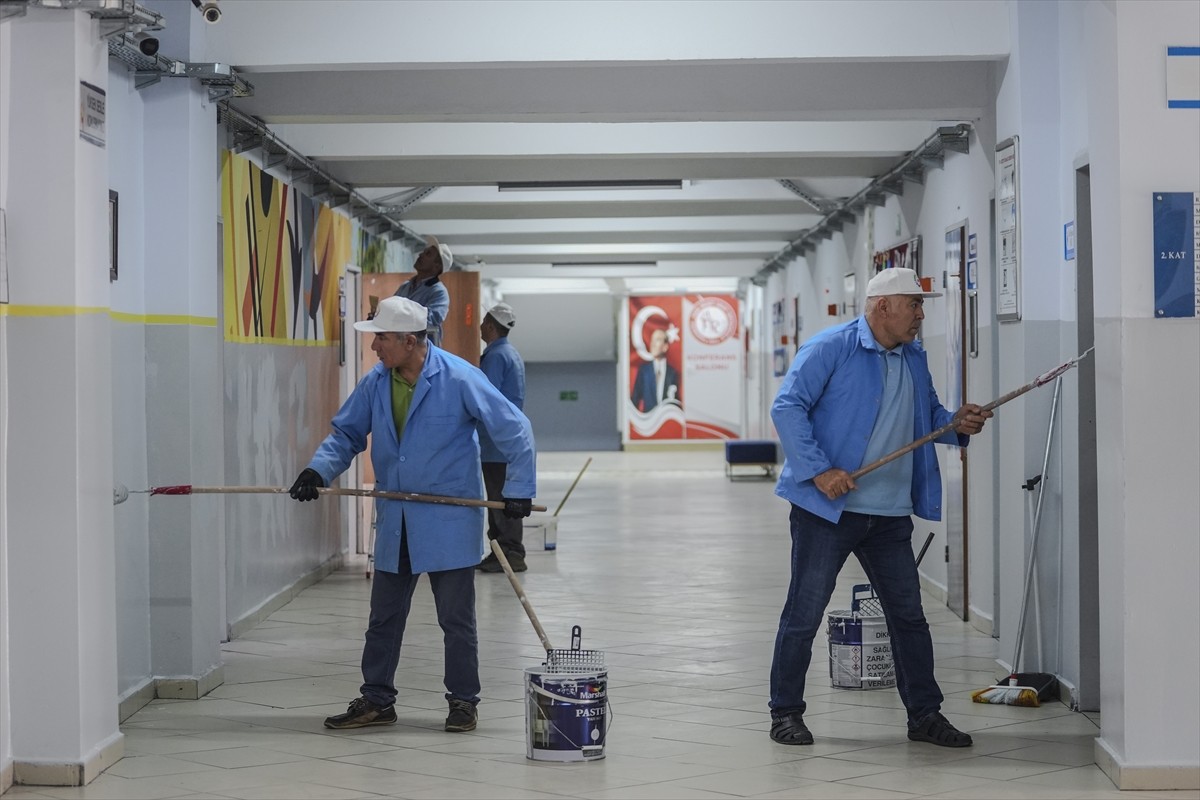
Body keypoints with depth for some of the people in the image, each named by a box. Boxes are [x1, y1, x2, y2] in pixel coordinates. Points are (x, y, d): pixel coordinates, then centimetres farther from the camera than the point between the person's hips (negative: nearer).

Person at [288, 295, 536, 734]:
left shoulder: (459, 379, -16)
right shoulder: (375, 384, 0)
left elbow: (514, 429, -11)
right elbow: (346, 433, 11)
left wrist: (518, 490, -12)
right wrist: (318, 470, -7)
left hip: (450, 522, -5)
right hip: (395, 525, 5)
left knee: (456, 619, 5)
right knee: (383, 617, 12)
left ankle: (463, 701, 17)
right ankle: (376, 700, 23)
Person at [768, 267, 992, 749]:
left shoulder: (914, 359, 13)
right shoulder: (831, 348, -9)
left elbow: (927, 414, 27)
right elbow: (787, 407, -14)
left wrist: (955, 424, 3)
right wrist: (819, 470, -21)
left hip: (890, 514, 6)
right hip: (827, 508, -6)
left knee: (908, 614, 9)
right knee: (804, 614, 1)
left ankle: (924, 714, 19)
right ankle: (786, 712, 12)